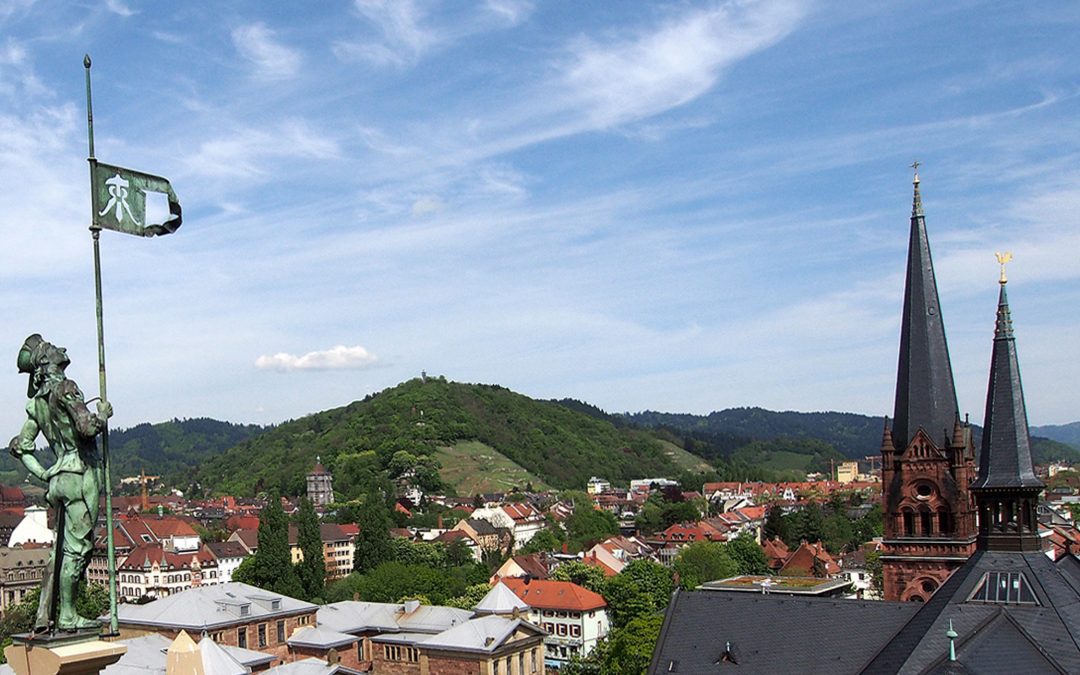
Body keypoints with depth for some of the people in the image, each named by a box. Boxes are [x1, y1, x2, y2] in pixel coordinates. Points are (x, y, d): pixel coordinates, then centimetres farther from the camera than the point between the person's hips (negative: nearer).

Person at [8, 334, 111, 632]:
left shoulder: (36, 402, 15)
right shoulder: (64, 388, -11)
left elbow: (20, 445, 18)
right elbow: (88, 427, -22)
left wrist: (44, 475, 19)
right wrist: (103, 413, -3)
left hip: (60, 479, 8)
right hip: (81, 475, -8)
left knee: (61, 549, 14)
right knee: (78, 548, -3)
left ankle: (45, 616, 16)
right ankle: (67, 617, 1)